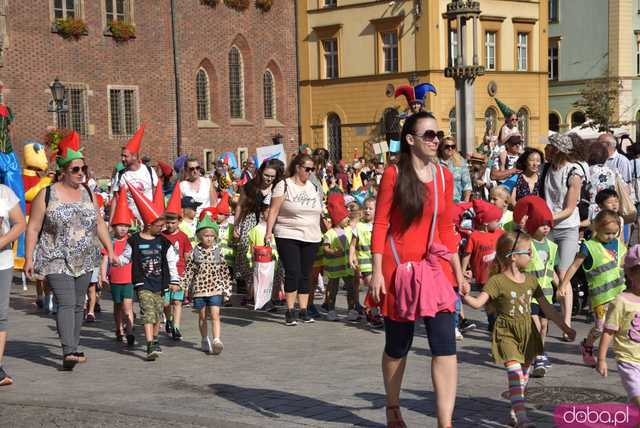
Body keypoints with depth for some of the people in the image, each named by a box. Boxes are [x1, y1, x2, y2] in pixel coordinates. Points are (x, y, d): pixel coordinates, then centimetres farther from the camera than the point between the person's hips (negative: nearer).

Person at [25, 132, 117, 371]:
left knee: (78, 305, 8)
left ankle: (71, 350, 20)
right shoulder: (47, 195, -5)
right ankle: (68, 351, -26)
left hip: (84, 261, 5)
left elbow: (99, 224, 17)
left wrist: (110, 249, 11)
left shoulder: (87, 194, 10)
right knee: (66, 303, -18)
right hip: (56, 260, -5)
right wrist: (28, 258, -9)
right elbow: (33, 228, -5)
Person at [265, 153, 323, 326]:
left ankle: (304, 310, 10)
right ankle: (289, 311, -2)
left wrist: (321, 234, 16)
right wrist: (269, 231, -14)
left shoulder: (314, 188, 13)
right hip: (288, 236, -5)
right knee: (293, 272, -9)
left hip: (311, 238, 5)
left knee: (305, 274, 6)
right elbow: (274, 210, -6)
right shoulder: (284, 186, -3)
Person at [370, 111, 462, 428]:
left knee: (445, 345, -10)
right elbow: (380, 225, -7)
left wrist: (457, 268, 10)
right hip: (398, 266, -3)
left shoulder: (444, 176, 5)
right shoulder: (394, 174, -7)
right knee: (397, 345, 12)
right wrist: (377, 272, -12)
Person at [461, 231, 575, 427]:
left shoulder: (530, 280, 7)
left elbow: (547, 308, 14)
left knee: (523, 376, 13)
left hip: (527, 332, 6)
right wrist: (466, 296, -44)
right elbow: (478, 302, -23)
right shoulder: (497, 281, -12)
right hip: (507, 333, -6)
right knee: (515, 373, -19)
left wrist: (565, 327, 14)